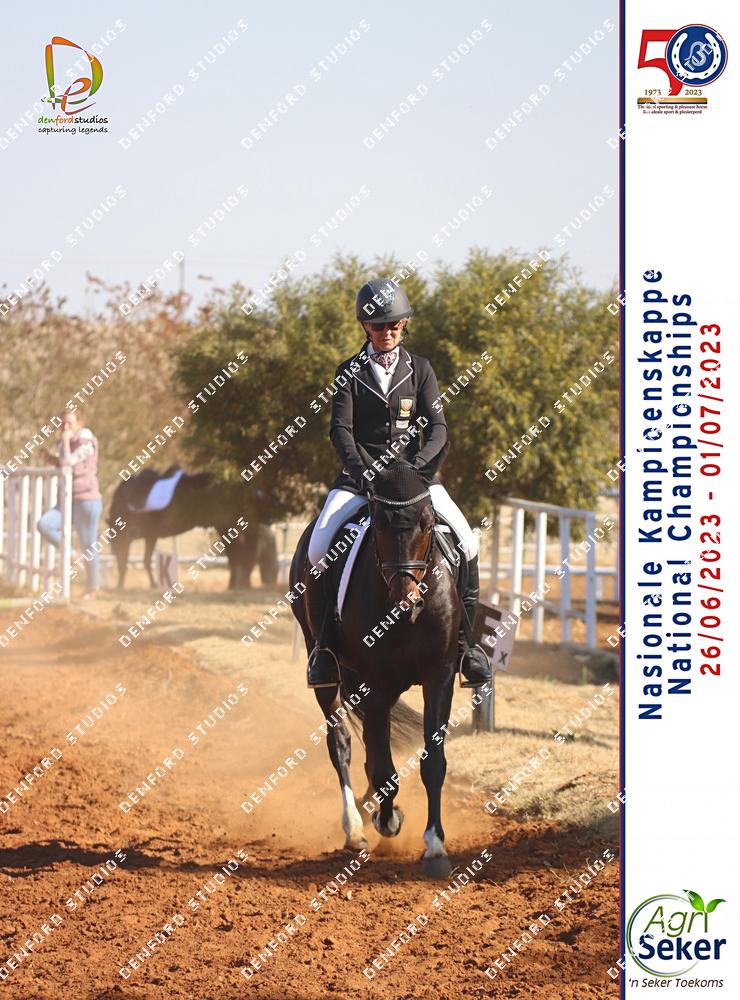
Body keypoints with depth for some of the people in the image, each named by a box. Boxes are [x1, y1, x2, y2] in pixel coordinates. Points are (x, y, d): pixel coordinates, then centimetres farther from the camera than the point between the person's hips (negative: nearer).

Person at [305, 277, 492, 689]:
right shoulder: (350, 373, 6)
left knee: (467, 544, -17)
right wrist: (362, 470, -23)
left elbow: (437, 426, -2)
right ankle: (325, 641, -7)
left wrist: (418, 466, -22)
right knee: (318, 550, -22)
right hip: (360, 475, -1)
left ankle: (464, 639, -3)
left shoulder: (420, 370, 7)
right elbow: (341, 429, -4)